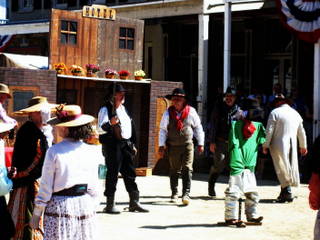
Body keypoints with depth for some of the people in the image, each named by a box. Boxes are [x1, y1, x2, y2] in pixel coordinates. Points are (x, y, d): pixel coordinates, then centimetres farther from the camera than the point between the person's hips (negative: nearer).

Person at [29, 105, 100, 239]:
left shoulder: (54, 151, -9)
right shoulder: (90, 151, 2)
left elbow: (46, 187, -6)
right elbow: (93, 188, 7)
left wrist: (36, 215, 2)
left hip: (59, 205, -4)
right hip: (85, 206, 4)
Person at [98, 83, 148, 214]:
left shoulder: (123, 108, 18)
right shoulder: (106, 109, -8)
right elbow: (100, 129, -18)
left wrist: (132, 144, 21)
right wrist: (110, 123, -37)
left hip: (126, 144, 8)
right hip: (113, 145, -8)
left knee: (130, 173, 8)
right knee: (113, 174, -5)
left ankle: (134, 203, 13)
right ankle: (110, 205, 1)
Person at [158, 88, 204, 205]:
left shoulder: (191, 112, -2)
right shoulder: (168, 113, -1)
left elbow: (198, 127, 8)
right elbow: (163, 129, 4)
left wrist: (200, 143, 9)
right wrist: (161, 146, 2)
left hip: (187, 145, -1)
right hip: (173, 146, 1)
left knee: (187, 169, -9)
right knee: (174, 170, 10)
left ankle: (186, 194, -11)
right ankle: (174, 193, 24)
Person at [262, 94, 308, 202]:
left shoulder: (275, 112, -7)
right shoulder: (296, 113, 13)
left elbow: (269, 131, -11)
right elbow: (301, 132, 20)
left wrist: (266, 145, -5)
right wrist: (303, 146, 30)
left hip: (278, 145, -5)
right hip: (292, 145, 5)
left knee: (282, 169, -3)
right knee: (291, 168, 12)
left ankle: (287, 193, -9)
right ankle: (284, 193, 16)